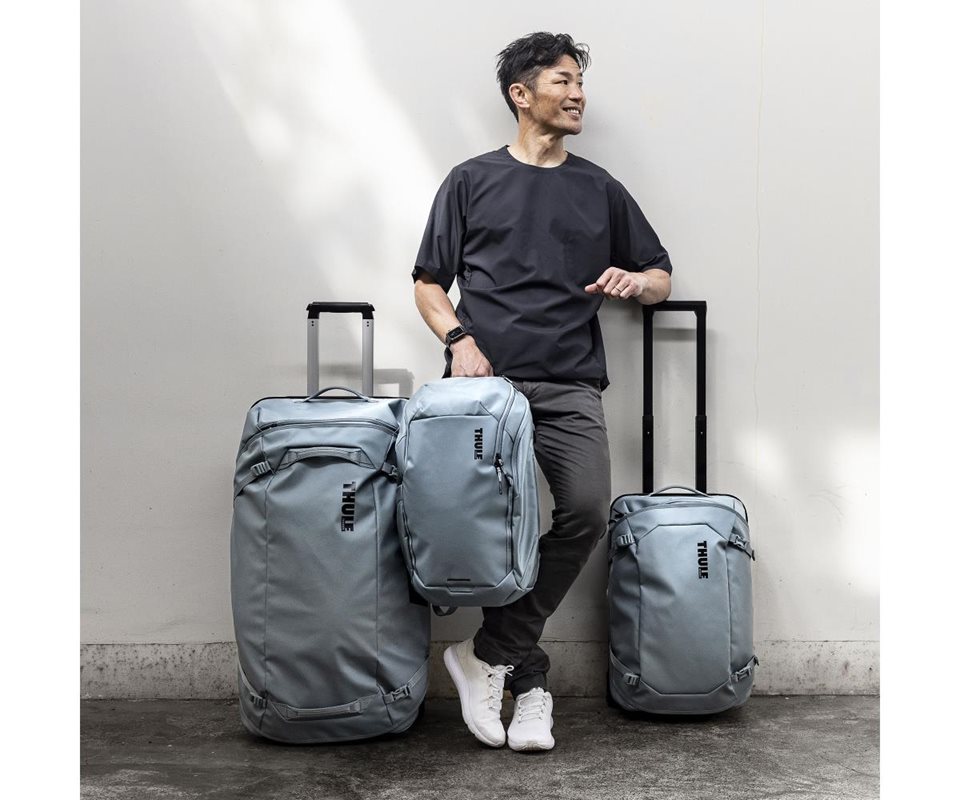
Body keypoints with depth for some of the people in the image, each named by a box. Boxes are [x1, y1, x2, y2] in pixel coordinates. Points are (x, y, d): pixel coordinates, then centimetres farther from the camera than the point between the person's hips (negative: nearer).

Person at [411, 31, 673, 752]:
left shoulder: (600, 189, 19)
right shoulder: (471, 180, 14)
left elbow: (663, 278, 25)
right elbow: (429, 284, 13)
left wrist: (635, 280, 1)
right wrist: (459, 338, -7)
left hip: (569, 387, 2)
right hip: (485, 379, -1)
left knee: (587, 509, -22)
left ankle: (491, 654, -6)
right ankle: (527, 676, 5)